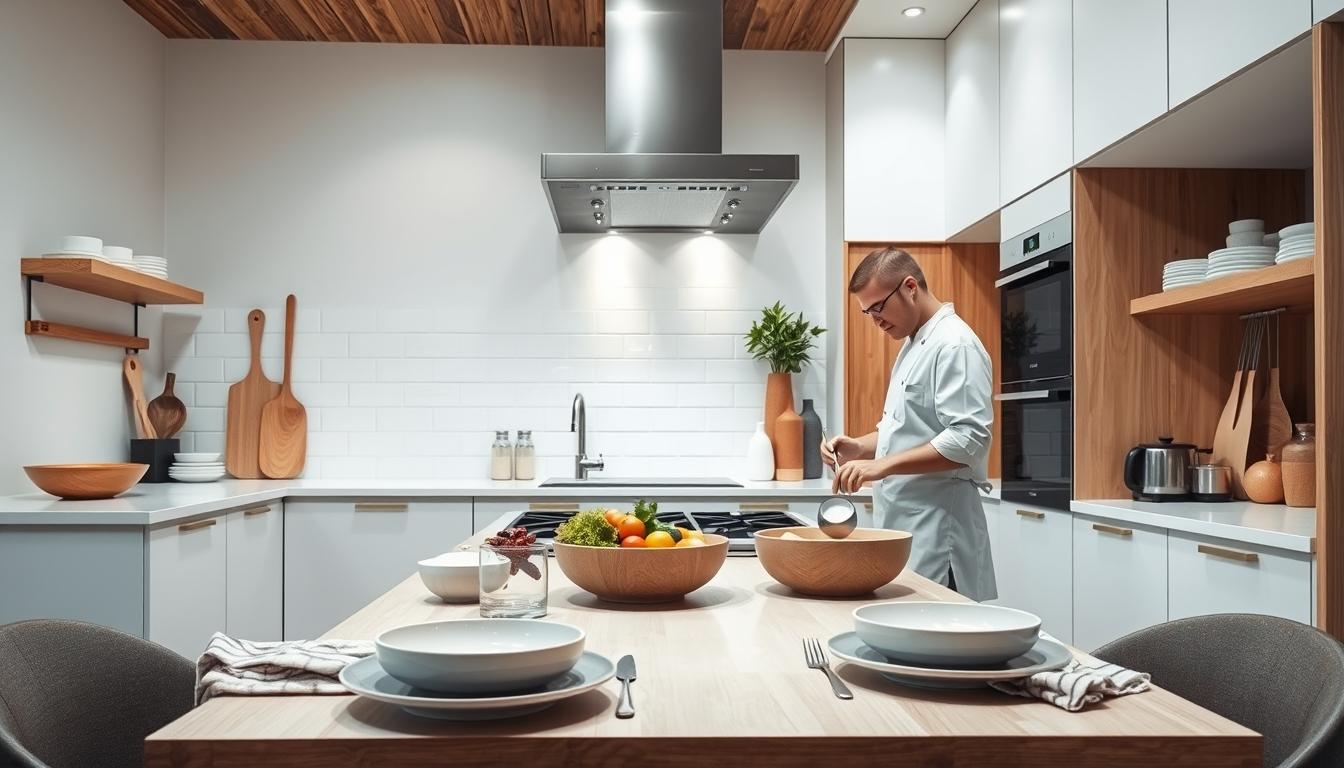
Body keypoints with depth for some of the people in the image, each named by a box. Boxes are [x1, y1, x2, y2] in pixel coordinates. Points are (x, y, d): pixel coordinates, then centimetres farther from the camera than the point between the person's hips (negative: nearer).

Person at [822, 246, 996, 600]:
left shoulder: (955, 345, -13)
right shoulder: (915, 345, 18)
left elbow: (967, 440, -21)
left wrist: (882, 465, -23)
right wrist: (860, 447, 6)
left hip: (936, 527, -9)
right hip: (903, 521, 9)